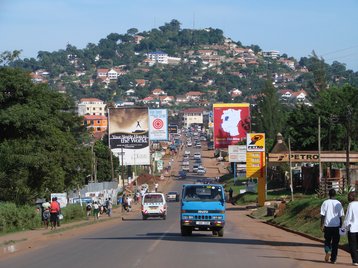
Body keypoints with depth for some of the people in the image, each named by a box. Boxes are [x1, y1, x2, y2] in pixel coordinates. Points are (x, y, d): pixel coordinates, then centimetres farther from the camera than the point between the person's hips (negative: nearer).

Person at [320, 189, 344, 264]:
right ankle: (333, 259, 8)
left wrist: (322, 226, 2)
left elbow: (322, 215, -4)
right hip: (336, 226, 0)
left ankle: (328, 251, -14)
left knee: (327, 241, 14)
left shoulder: (325, 203, -3)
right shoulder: (338, 203, 0)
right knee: (335, 243, 8)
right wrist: (341, 226, 11)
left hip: (328, 226, 0)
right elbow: (341, 216, 2)